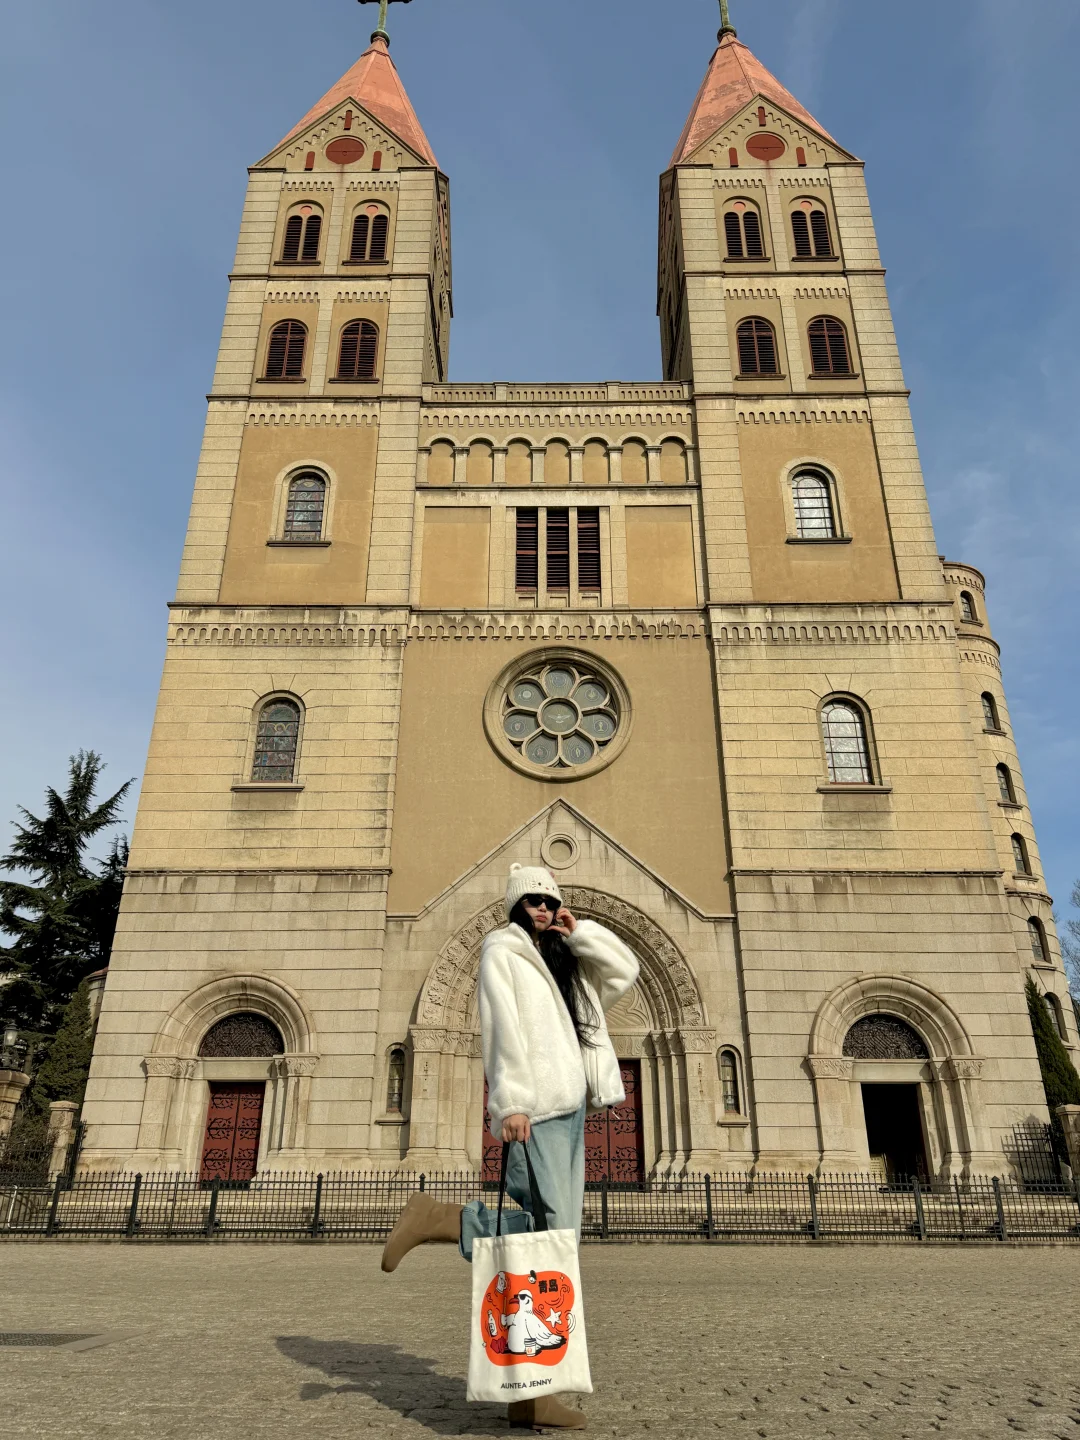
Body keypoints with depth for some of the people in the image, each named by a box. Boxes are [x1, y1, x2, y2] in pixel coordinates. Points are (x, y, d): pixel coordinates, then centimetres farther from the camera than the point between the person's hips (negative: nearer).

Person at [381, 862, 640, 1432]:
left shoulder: (566, 962, 23)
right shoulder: (501, 948, 2)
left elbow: (627, 968, 17)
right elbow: (501, 1027, -9)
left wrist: (578, 932, 10)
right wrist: (510, 1101, -18)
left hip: (570, 1106, 7)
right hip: (535, 1106, -7)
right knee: (546, 1234, -19)